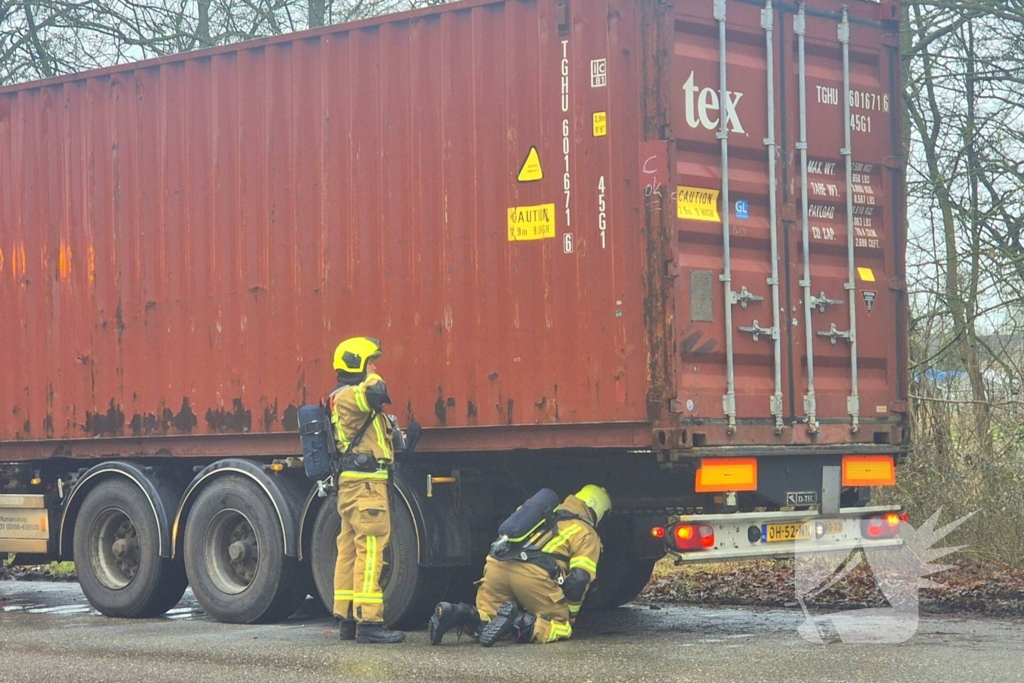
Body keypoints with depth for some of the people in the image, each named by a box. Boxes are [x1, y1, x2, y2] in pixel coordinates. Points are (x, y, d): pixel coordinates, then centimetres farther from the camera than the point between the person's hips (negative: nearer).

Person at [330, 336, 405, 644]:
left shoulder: (353, 397, 22)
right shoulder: (348, 396, -11)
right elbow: (374, 394, -32)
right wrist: (372, 378, -11)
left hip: (352, 484, 11)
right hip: (365, 483, -11)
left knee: (350, 549, 11)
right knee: (370, 549, -12)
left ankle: (347, 618, 15)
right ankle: (368, 621, -15)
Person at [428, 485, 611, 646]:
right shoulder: (587, 534, 15)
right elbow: (579, 578, 3)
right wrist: (571, 612, 19)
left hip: (497, 565, 6)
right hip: (533, 573, -6)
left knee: (484, 622, 20)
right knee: (560, 627, 8)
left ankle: (458, 614, -12)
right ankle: (520, 622, -20)